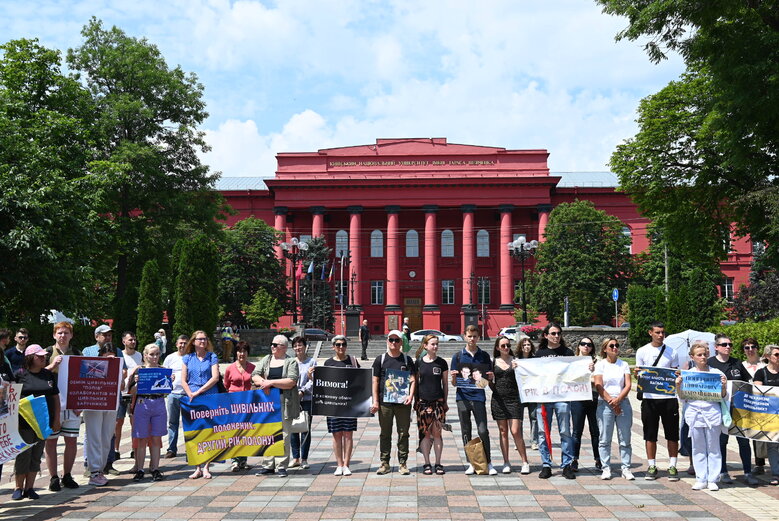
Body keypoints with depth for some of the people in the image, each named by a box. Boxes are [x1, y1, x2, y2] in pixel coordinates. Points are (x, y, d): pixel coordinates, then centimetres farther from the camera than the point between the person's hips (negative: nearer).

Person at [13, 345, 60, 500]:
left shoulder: (49, 375, 9)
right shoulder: (20, 374, -4)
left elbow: (56, 398, 13)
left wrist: (57, 420, 9)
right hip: (25, 422, -4)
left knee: (36, 456, 8)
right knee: (23, 455, 2)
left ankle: (30, 487, 17)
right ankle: (19, 488, 15)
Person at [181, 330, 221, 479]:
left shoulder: (212, 357, 5)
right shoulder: (187, 358, 10)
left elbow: (215, 377, -5)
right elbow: (183, 380, 7)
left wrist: (198, 392, -9)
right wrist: (190, 395, -8)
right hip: (192, 400, 2)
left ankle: (206, 467, 4)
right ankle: (198, 468, 10)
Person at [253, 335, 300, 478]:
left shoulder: (291, 362, 1)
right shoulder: (265, 360, 15)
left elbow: (291, 382, -12)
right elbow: (255, 376, 8)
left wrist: (271, 382, -14)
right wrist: (263, 383, -12)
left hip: (284, 404, -4)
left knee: (283, 436, -3)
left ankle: (281, 466, 4)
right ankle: (268, 465, 14)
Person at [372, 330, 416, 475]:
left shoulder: (407, 359, 7)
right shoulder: (380, 359, 6)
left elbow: (413, 380, 3)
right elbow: (375, 381, 5)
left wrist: (410, 396, -12)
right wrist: (375, 401, -2)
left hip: (403, 403, 0)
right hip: (384, 403, 0)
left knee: (403, 434, 3)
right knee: (385, 434, 6)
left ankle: (402, 463, 13)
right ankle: (385, 463, 15)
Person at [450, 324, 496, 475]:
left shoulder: (484, 356, 8)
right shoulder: (458, 356, 7)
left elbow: (489, 379, 13)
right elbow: (453, 383, 8)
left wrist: (490, 377, -9)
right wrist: (453, 376, -14)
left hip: (478, 396, -1)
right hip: (463, 397, 1)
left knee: (483, 431, -6)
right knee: (466, 432, 6)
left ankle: (488, 463, 5)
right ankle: (471, 463, 16)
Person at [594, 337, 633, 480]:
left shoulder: (624, 364, 10)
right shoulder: (600, 364, 3)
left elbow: (628, 385, 2)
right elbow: (598, 386, -4)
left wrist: (618, 399, -12)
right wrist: (611, 402, -10)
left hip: (623, 403, 2)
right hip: (605, 404, -2)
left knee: (625, 439, 3)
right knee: (604, 440, 0)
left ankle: (626, 468, 9)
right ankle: (606, 468, 7)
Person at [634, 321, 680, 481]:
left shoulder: (671, 352, 7)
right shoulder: (642, 351, 6)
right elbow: (639, 374, 8)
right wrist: (638, 373, -15)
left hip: (669, 397, 0)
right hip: (649, 397, 0)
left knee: (672, 434, 3)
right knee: (650, 434, 5)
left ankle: (672, 466, 13)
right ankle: (652, 466, 14)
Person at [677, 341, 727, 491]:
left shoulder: (717, 373, 4)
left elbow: (723, 397, 7)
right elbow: (683, 399, 9)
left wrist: (724, 386, -11)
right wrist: (678, 386, -7)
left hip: (712, 413, -1)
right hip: (694, 413, 1)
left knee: (713, 448, 4)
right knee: (698, 449, 7)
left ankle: (712, 480, 13)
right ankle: (701, 480, 14)